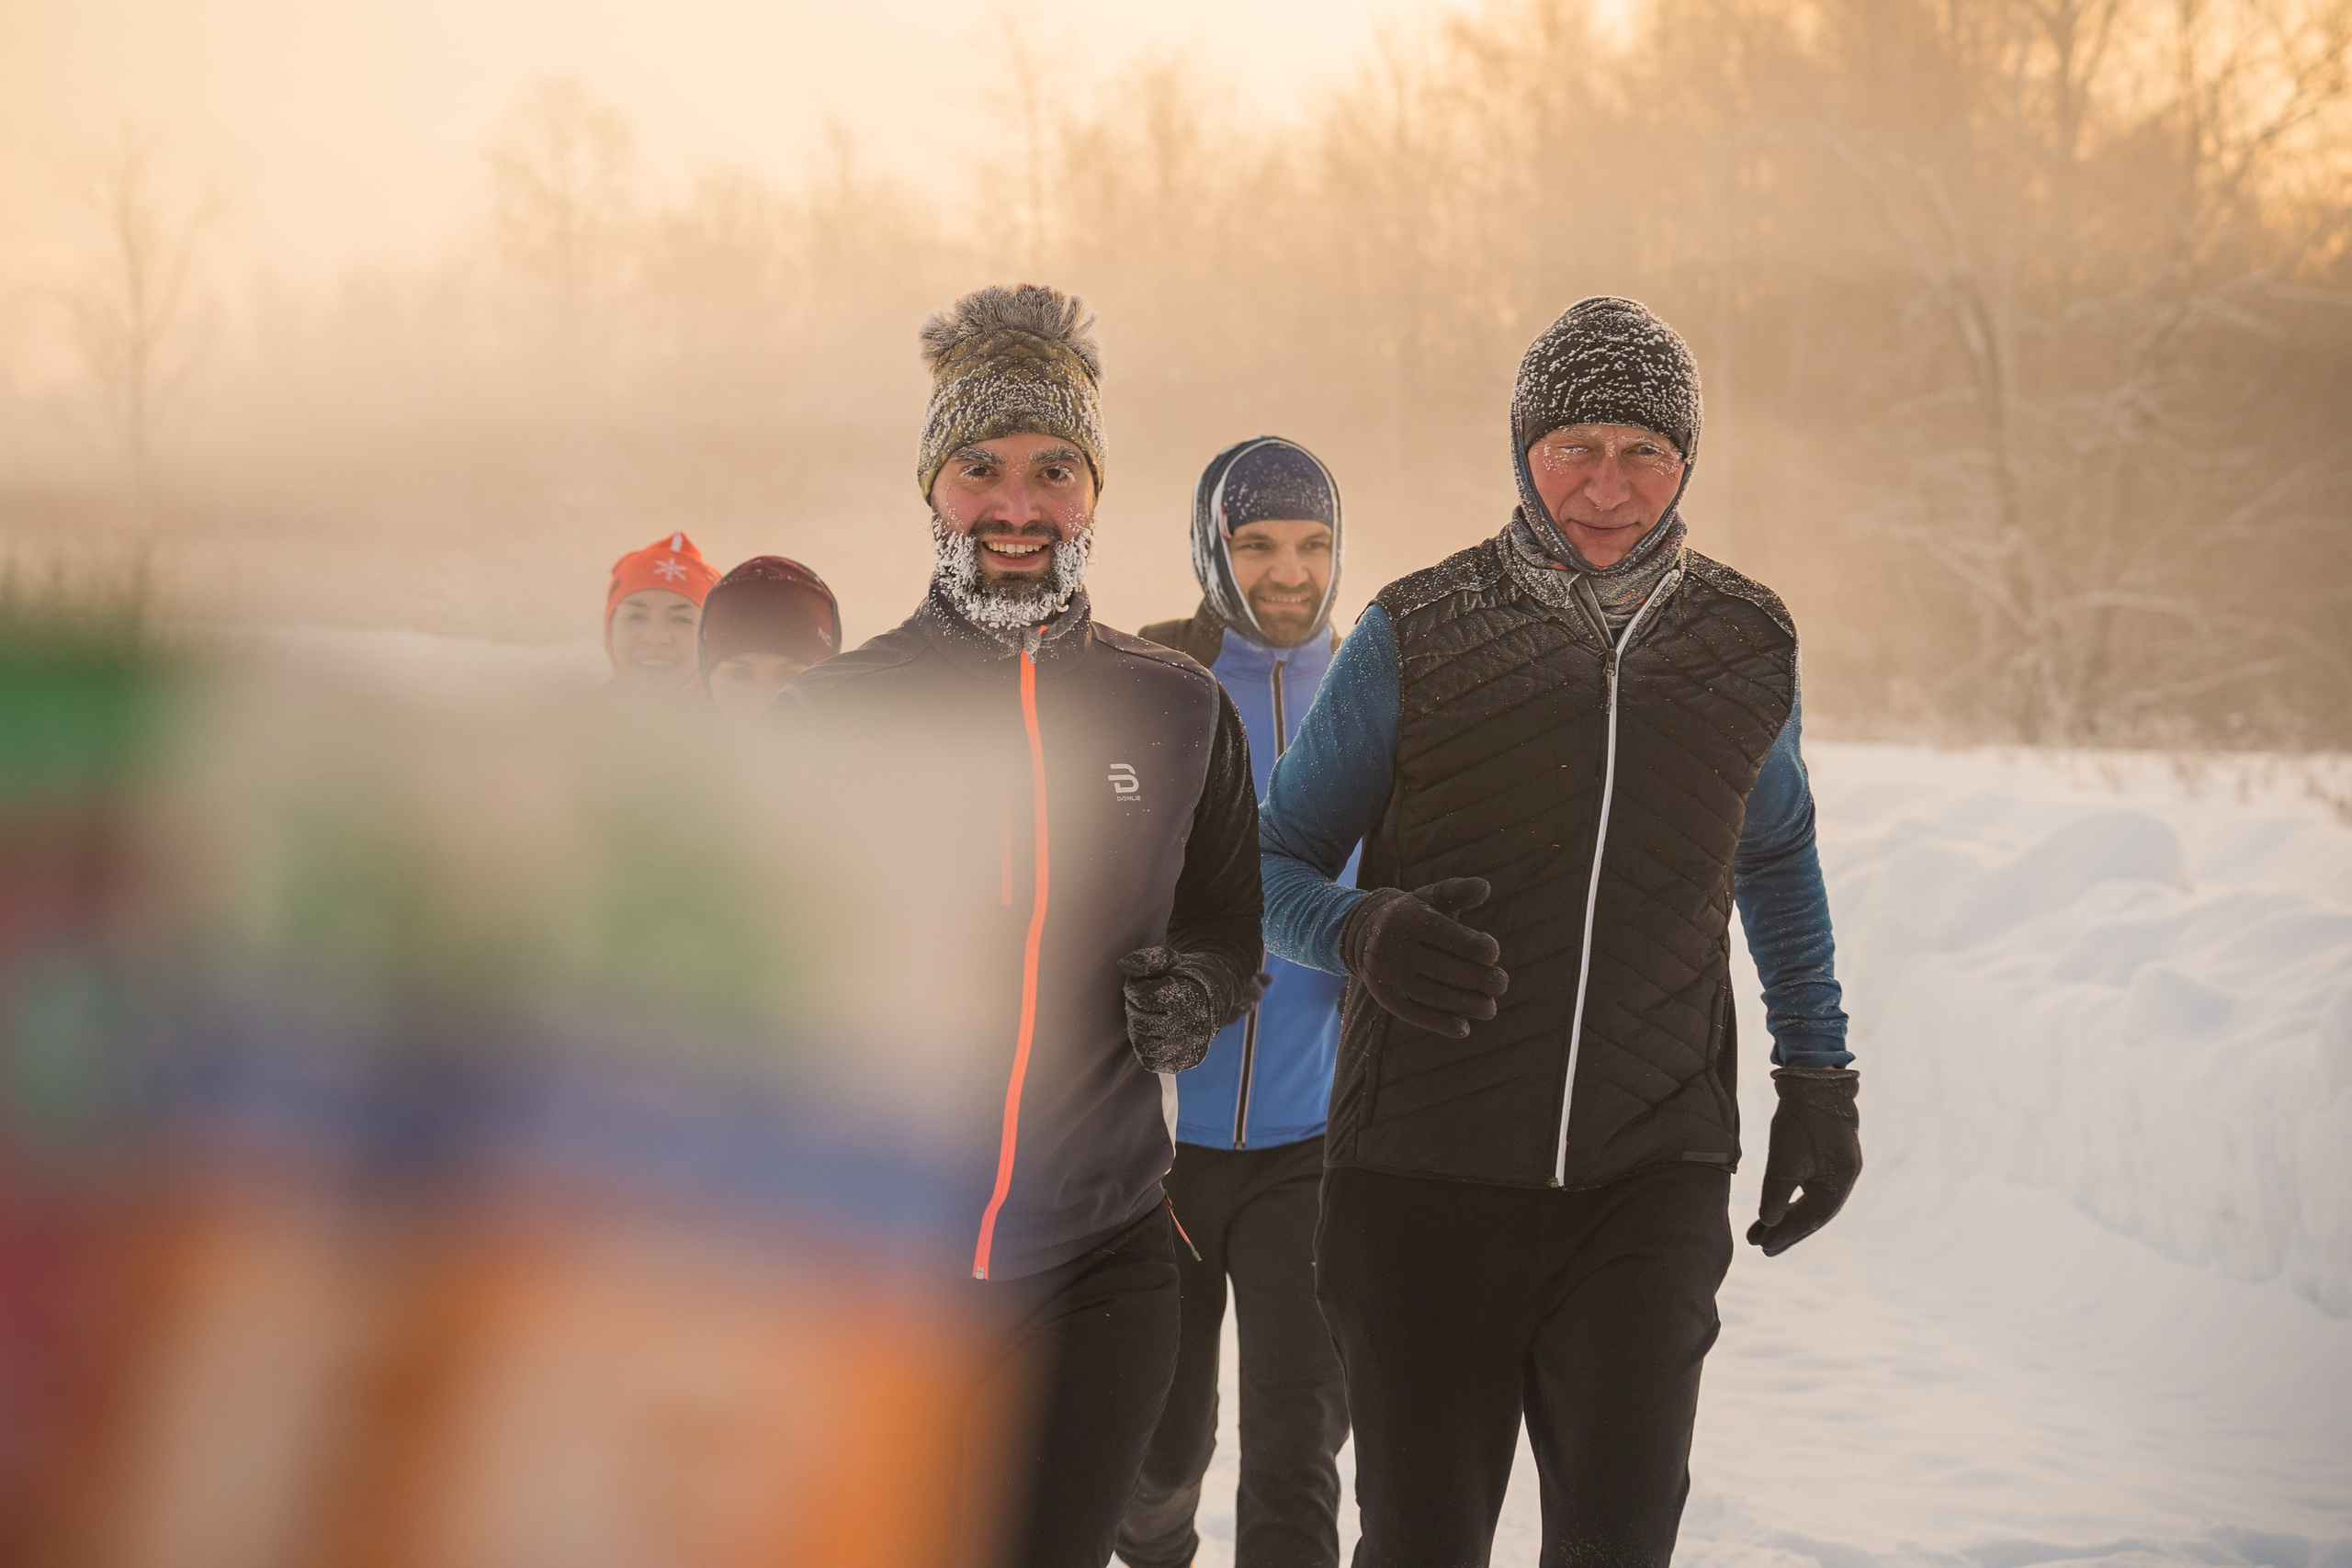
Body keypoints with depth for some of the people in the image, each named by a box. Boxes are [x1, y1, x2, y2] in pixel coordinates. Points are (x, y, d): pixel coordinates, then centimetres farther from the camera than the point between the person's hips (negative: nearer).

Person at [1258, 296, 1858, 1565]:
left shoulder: (1746, 651, 5)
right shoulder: (1413, 642, -4)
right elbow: (1270, 864, 1)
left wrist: (1818, 1076, 18)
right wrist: (1367, 934, -21)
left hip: (1648, 1179, 1)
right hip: (1427, 1177, -1)